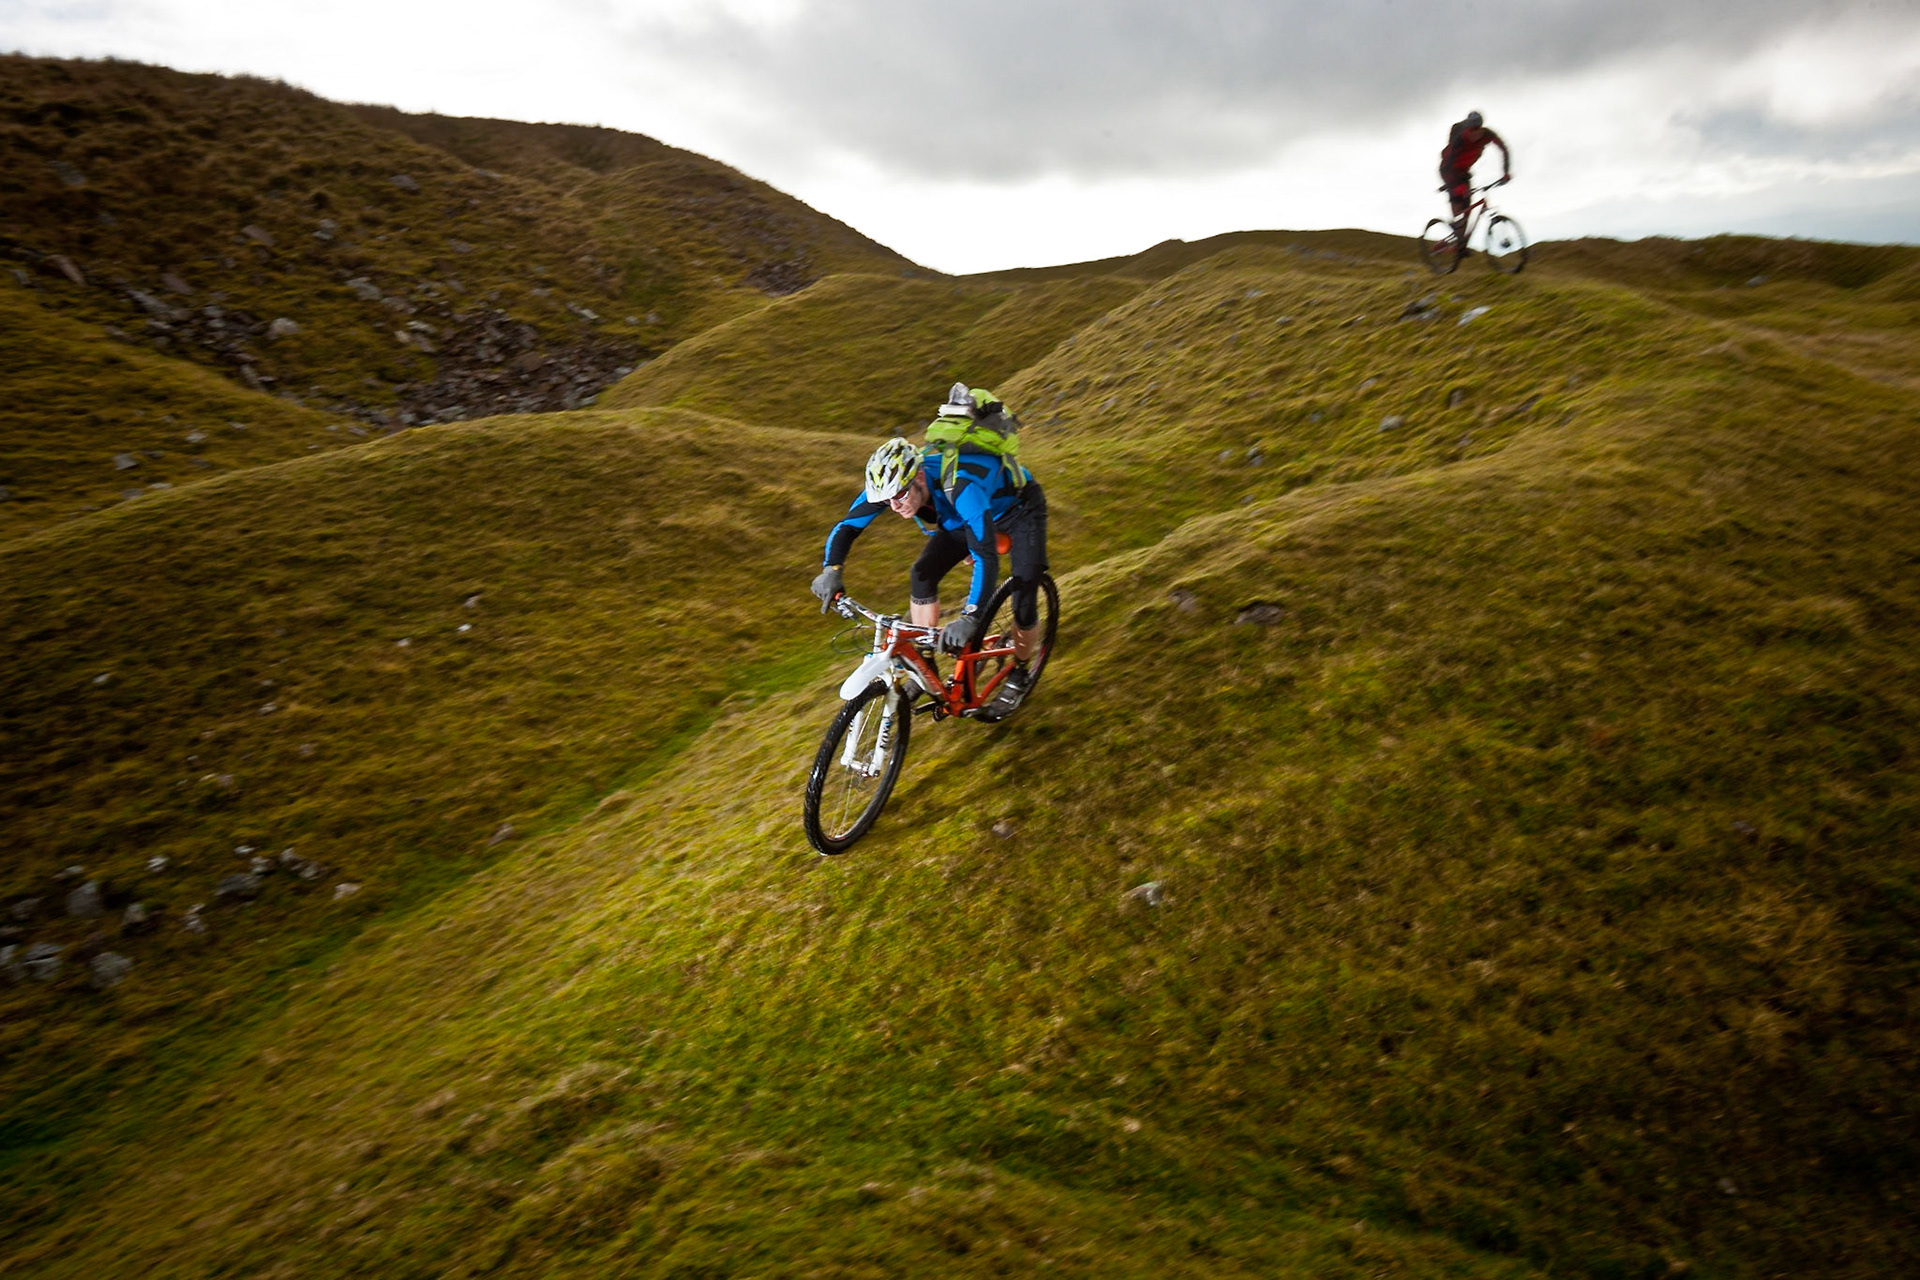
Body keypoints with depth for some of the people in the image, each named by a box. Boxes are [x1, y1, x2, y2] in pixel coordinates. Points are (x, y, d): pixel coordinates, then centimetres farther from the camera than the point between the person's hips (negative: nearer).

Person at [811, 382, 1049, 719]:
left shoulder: (959, 487, -47)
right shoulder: (891, 483, -27)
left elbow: (986, 558, -54)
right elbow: (847, 526, -20)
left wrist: (970, 618, -65)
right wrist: (830, 570, -38)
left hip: (1018, 509, -6)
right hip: (961, 515, 6)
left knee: (1024, 604, -13)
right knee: (922, 576, -12)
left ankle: (1018, 677, 15)